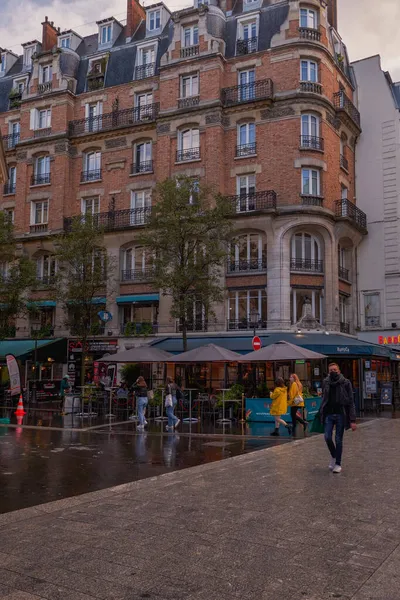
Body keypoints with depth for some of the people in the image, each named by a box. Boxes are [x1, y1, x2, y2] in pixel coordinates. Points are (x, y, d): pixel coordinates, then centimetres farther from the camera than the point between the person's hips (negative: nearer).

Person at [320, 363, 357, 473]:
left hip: (340, 415, -2)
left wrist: (352, 420, -12)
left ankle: (338, 463, 17)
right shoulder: (325, 382, 5)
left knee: (338, 439, 3)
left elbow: (351, 402, -7)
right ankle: (333, 456, 23)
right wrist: (321, 413, 9)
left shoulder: (346, 383, -5)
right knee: (327, 437, -5)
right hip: (328, 414, 3)